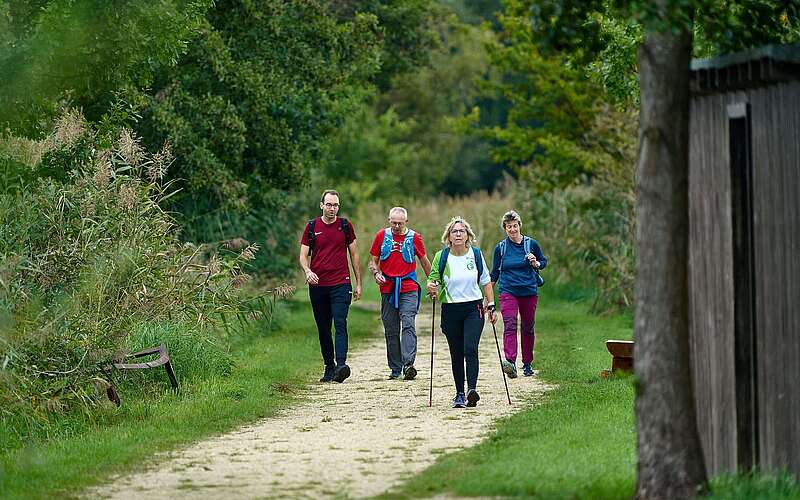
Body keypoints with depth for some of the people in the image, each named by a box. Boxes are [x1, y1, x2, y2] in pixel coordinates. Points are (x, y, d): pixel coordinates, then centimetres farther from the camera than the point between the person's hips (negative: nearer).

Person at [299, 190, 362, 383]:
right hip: (318, 285, 2)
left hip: (341, 284, -2)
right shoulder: (312, 227, 6)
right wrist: (308, 271, -17)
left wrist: (358, 284, 9)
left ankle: (341, 365, -27)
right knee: (323, 329, 8)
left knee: (340, 324, -16)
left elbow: (354, 254, 11)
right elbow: (303, 255, 6)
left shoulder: (345, 226, 5)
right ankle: (329, 368, 16)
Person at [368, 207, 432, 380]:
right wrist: (376, 273, -8)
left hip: (409, 289, -2)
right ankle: (395, 369, 12)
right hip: (388, 289, 2)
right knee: (391, 330, 5)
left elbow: (424, 261, 15)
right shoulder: (382, 236, 6)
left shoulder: (414, 237, 3)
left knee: (408, 325, -17)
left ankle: (408, 364, -24)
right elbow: (373, 260, 12)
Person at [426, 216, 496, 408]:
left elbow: (485, 281, 10)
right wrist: (432, 287, -20)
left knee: (470, 349, -18)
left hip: (473, 308, -1)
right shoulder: (441, 256, -1)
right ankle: (459, 394, 15)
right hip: (450, 311, 1)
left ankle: (472, 390, -26)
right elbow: (432, 278, 4)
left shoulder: (476, 254, 2)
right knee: (456, 355, 5)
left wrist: (491, 305, 6)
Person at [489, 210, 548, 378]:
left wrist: (536, 264, -10)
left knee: (528, 328, 9)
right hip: (508, 292, -1)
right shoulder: (500, 248, 4)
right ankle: (510, 362, -34)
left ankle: (527, 364, 24)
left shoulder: (531, 244, 2)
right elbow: (495, 273, 11)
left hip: (529, 292, 1)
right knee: (510, 325, -19)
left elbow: (544, 262, 13)